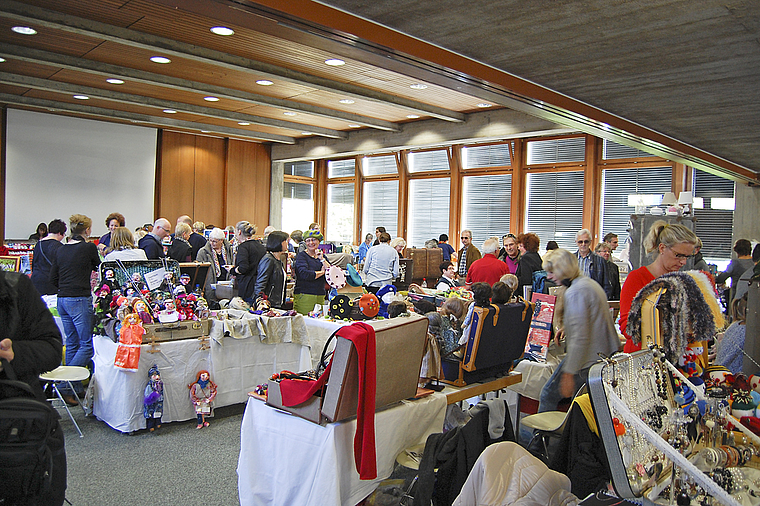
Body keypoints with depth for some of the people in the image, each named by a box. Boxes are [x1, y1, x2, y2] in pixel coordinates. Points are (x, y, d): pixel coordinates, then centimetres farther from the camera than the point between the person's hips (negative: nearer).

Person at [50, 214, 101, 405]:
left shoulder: (61, 250, 10)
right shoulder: (89, 247, -9)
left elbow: (53, 278, 12)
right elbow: (99, 267, 9)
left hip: (62, 299, 8)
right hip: (80, 301, -7)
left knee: (72, 344, 14)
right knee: (87, 345, -1)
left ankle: (76, 388, 21)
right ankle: (66, 385, -9)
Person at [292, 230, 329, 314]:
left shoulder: (322, 256, 15)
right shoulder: (301, 256, -1)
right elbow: (305, 274, -17)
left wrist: (322, 259, -5)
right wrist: (321, 272, -4)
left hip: (320, 297, 5)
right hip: (304, 296, -5)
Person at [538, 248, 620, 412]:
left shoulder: (575, 292, -18)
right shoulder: (591, 283, 13)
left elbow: (580, 338, -24)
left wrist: (569, 373, -22)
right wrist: (565, 328, 24)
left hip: (585, 361, -10)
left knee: (548, 395, 1)